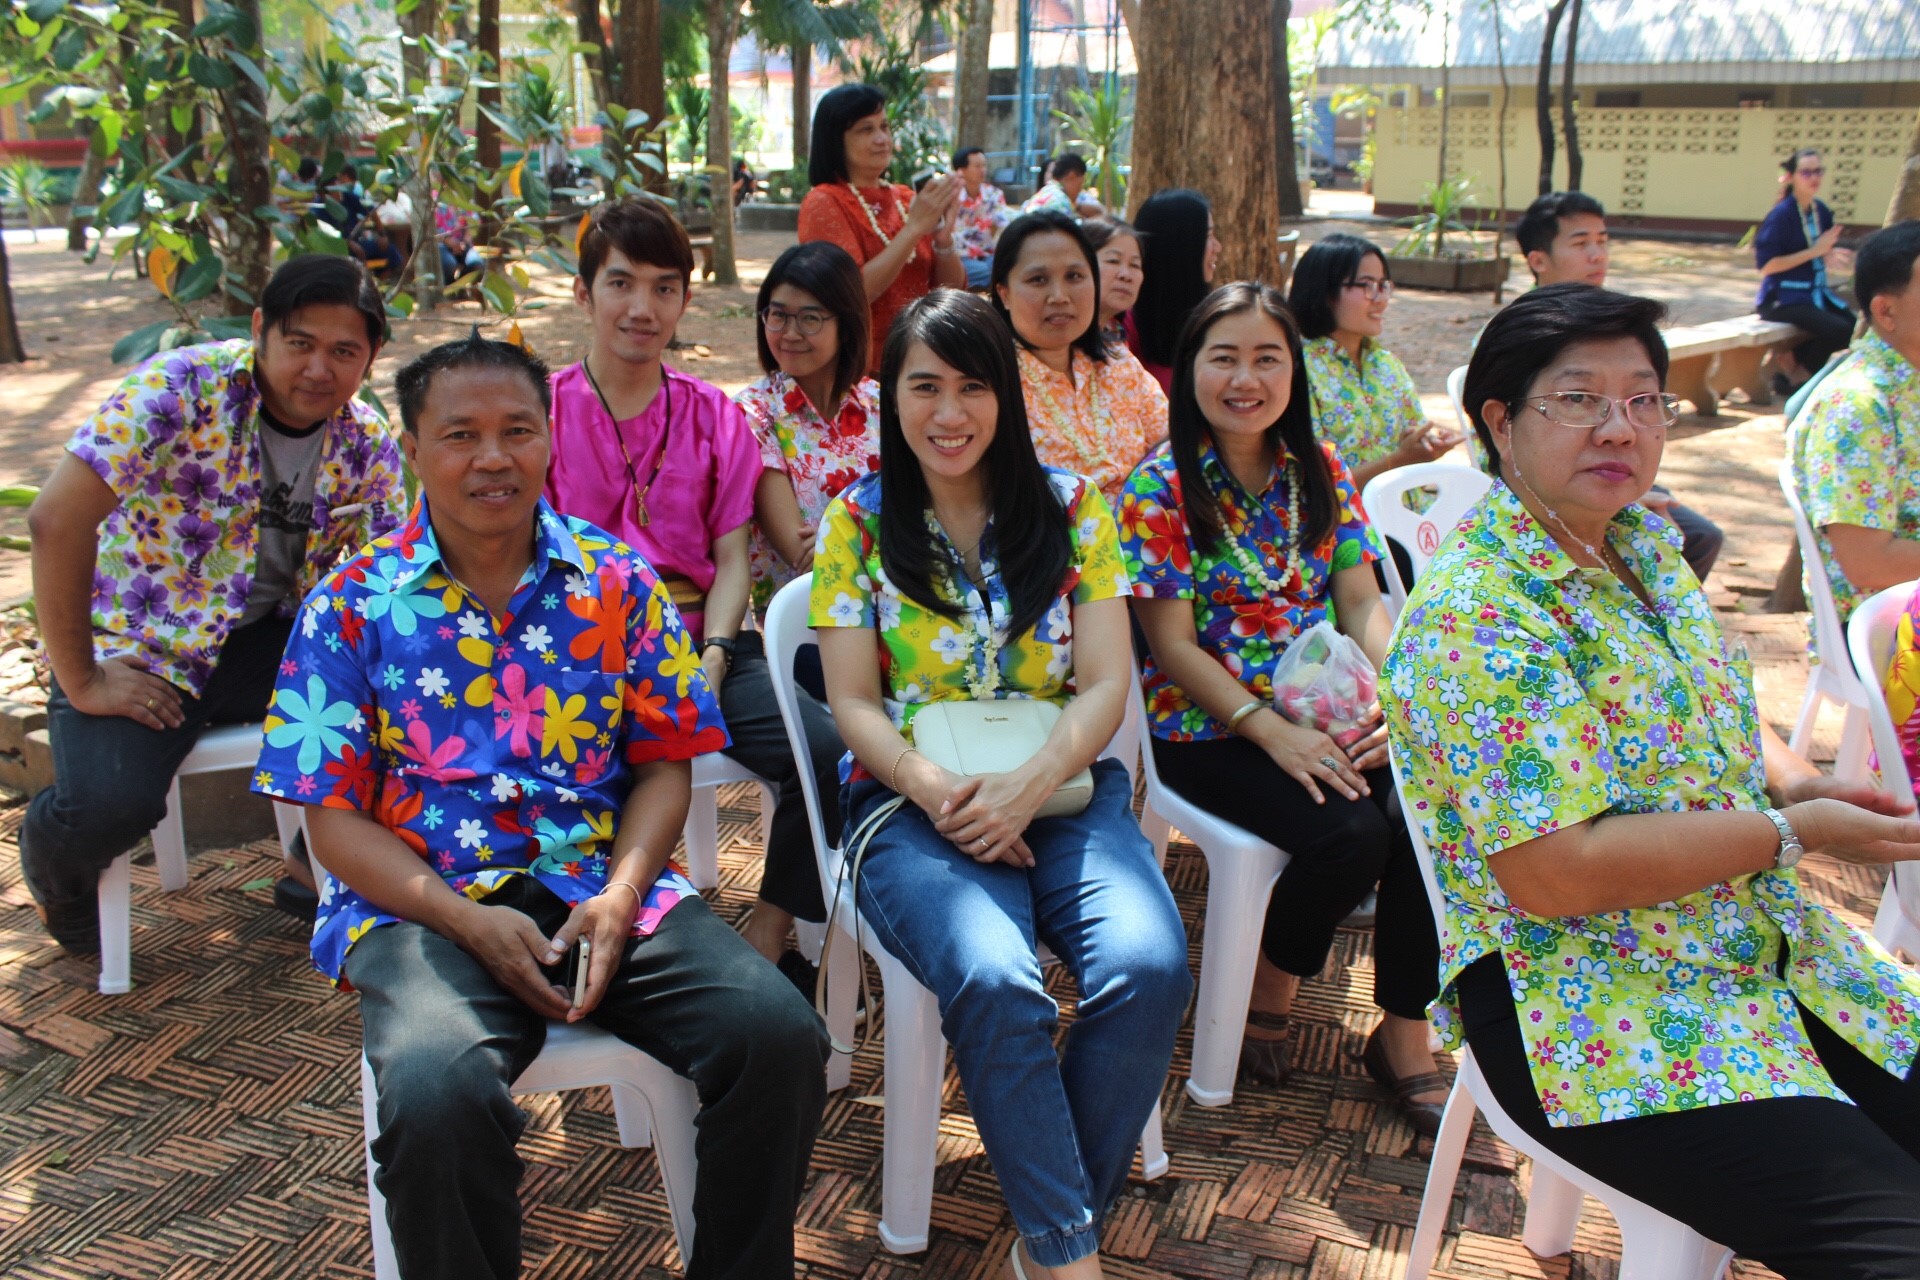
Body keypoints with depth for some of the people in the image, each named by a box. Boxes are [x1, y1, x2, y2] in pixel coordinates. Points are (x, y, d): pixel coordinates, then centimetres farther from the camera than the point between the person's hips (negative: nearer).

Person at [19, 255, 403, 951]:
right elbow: (55, 521, -25)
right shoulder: (182, 388, -20)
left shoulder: (368, 443, -3)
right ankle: (58, 864, 12)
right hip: (139, 649, -4)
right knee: (111, 804, -29)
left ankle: (319, 863, 8)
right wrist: (80, 681, -21)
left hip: (268, 636, 5)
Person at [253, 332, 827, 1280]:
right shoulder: (351, 606, 2)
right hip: (425, 907, -2)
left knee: (781, 1037, -20)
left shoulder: (616, 579, 8)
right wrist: (472, 923, -14)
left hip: (605, 889, 2)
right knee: (436, 1094, -33)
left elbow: (665, 761, 8)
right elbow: (336, 821, 0)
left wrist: (621, 896, -10)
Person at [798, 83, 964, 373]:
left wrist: (943, 235, -10)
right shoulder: (823, 203, -4)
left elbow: (952, 289, 8)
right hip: (859, 368, -5)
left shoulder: (906, 198, 11)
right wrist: (914, 227, -18)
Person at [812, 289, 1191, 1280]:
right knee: (993, 981, -32)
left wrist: (1028, 785, -16)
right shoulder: (857, 523, 7)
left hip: (1062, 786, 2)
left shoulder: (1071, 510, 9)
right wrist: (937, 791, -17)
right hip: (914, 800, -1)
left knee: (1148, 968, -26)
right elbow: (854, 703, 2)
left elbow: (1104, 685, 3)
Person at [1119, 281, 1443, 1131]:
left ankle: (1403, 1034, -4)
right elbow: (1173, 645, -10)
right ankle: (1271, 990, 3)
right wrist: (1274, 732, -21)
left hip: (1326, 712, 5)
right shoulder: (1160, 488, -6)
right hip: (1209, 728, -4)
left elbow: (1362, 601, 6)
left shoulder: (1319, 470, 9)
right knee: (1349, 832, -28)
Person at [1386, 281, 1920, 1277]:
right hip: (1591, 1007, -9)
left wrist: (1794, 778, 2)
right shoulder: (1476, 615, -20)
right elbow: (1552, 873, -25)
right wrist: (1794, 831, -16)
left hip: (1767, 955, 9)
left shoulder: (1643, 543, 9)